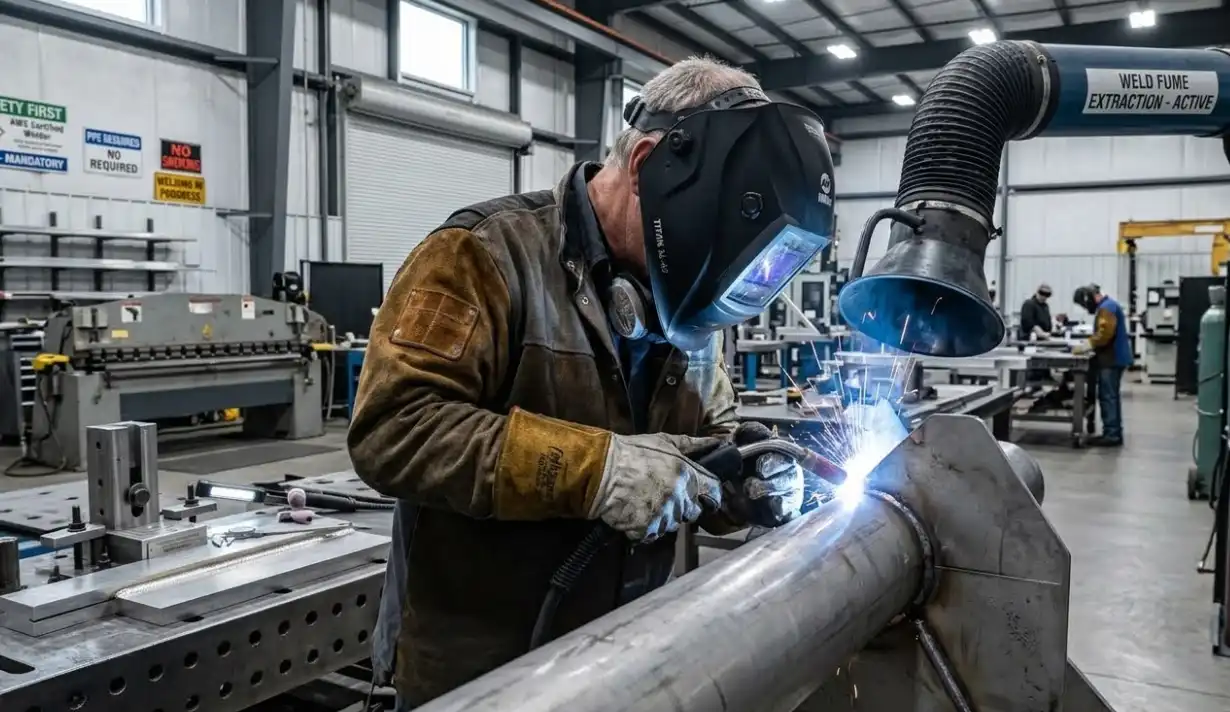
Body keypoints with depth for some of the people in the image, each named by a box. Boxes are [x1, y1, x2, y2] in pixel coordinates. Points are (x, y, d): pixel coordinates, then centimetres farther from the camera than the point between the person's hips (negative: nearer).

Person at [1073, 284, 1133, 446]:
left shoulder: (1106, 308, -15)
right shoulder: (1107, 305, 20)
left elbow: (1104, 334, -25)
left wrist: (1087, 345, -18)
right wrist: (1088, 343, 10)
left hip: (1112, 360, -11)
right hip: (1114, 358, 11)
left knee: (1108, 397, -9)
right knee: (1111, 396, 14)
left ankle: (1112, 435, -9)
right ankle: (1114, 433, 19)